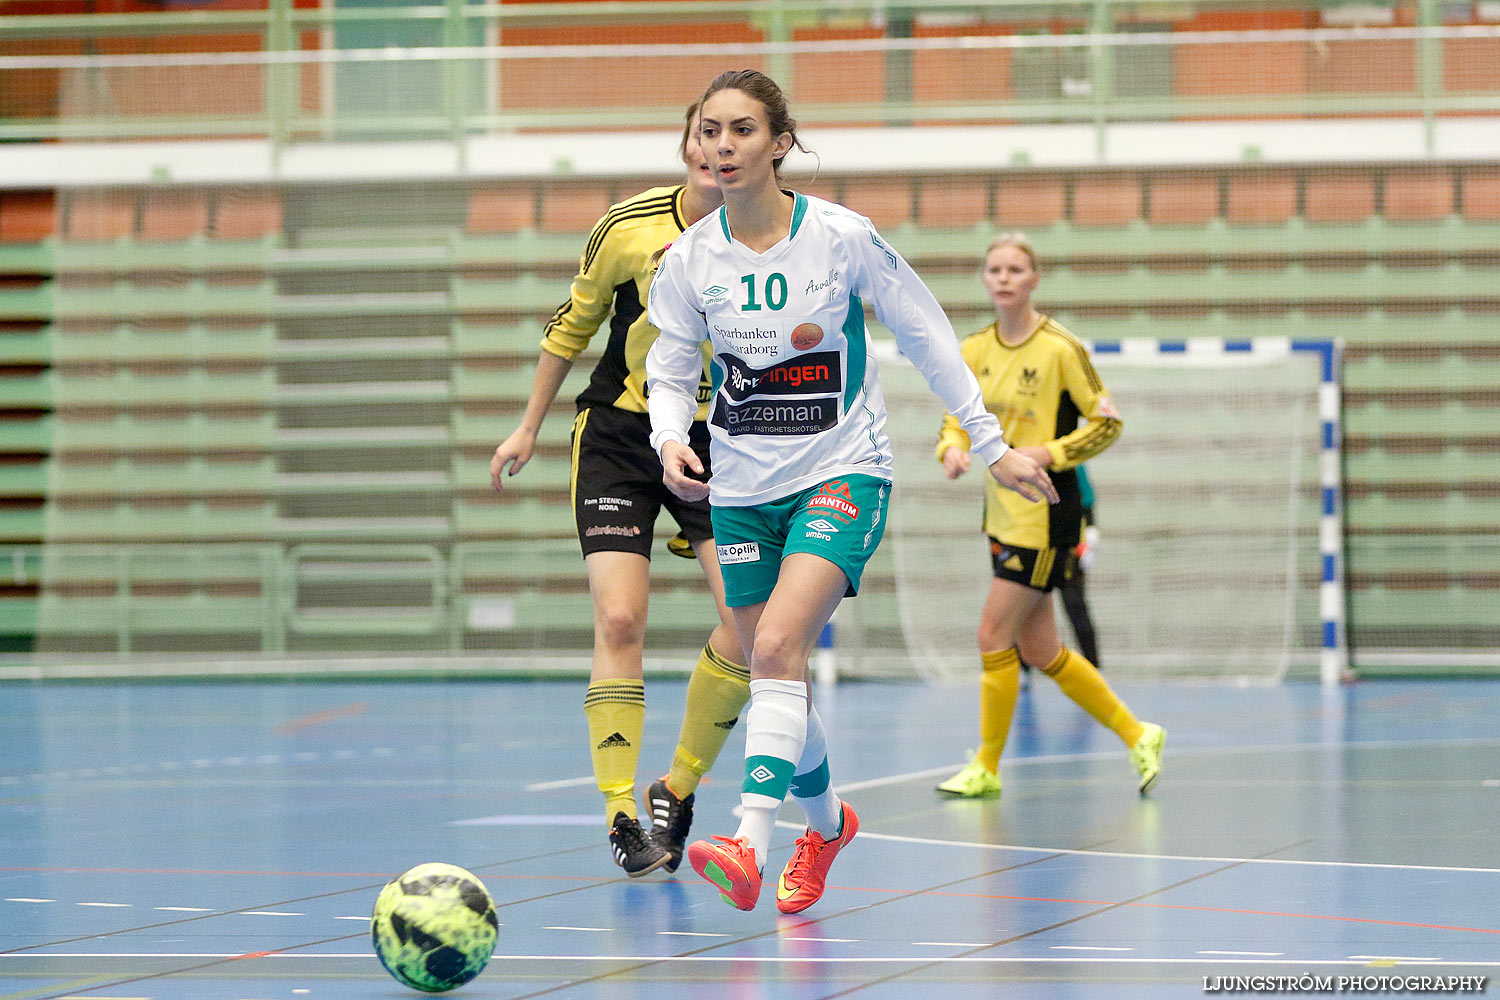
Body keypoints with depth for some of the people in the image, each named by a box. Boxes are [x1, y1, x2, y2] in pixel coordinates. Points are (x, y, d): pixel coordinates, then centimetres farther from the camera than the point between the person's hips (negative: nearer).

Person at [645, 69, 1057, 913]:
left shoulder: (842, 237, -10)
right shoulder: (690, 260, -3)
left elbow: (928, 336, 0)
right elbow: (671, 372, 7)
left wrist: (993, 445, 2)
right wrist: (672, 441, -15)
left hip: (843, 473, -4)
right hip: (742, 489, 4)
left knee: (778, 645, -25)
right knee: (774, 676, 10)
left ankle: (752, 844, -34)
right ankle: (827, 821, 39)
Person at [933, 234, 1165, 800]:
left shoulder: (1060, 348, -11)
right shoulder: (974, 351, 6)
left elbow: (1107, 423, -7)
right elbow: (956, 422, 11)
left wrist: (1045, 453, -18)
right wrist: (954, 449, -11)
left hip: (1046, 513, -7)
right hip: (1002, 513, 7)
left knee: (994, 634, -8)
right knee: (1039, 652, 10)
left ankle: (987, 768, 5)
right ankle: (1137, 736, 24)